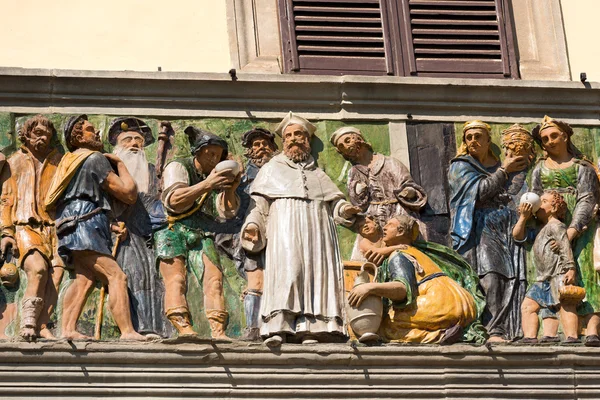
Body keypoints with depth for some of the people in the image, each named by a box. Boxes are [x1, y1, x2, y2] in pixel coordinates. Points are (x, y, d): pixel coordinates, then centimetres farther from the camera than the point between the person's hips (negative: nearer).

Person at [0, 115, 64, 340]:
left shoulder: (59, 162, 19)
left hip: (54, 227, 2)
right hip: (26, 227, -2)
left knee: (55, 275, -19)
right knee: (38, 270, -26)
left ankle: (40, 326, -21)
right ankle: (28, 323, -26)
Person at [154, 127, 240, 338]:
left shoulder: (215, 176, 18)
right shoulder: (178, 167, 2)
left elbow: (228, 212, 13)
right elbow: (174, 200, -15)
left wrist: (230, 190, -6)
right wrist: (207, 184, -23)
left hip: (202, 234, 5)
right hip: (173, 230, -5)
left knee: (214, 280, -14)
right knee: (176, 279, -19)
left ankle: (218, 332, -23)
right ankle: (184, 329, -33)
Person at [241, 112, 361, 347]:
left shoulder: (318, 174, 30)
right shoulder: (272, 169, 23)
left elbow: (334, 202, 21)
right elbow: (259, 203, 14)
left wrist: (344, 209, -2)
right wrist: (253, 225, -4)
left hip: (317, 232, 3)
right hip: (285, 231, -3)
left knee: (318, 273, -14)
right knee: (286, 271, -22)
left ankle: (311, 330, -24)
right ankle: (278, 328, -34)